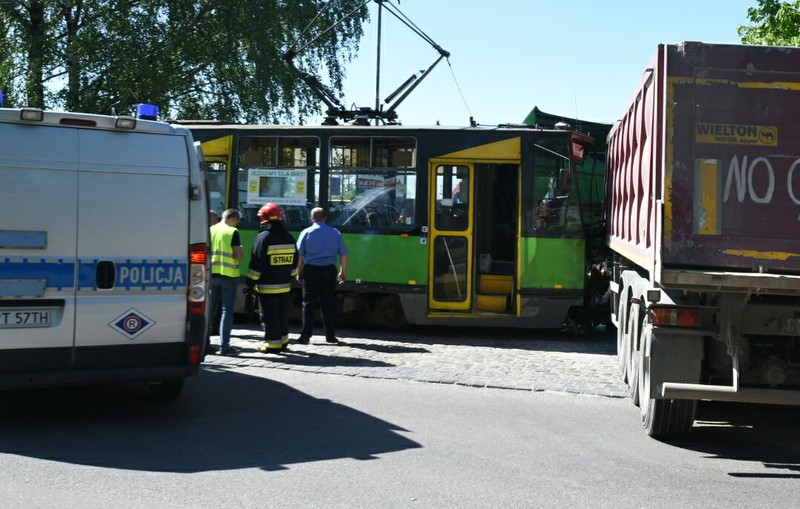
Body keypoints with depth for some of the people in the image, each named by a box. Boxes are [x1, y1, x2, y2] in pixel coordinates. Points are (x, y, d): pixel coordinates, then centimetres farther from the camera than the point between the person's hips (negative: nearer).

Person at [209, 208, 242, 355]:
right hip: (229, 275, -5)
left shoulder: (210, 230, 6)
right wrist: (240, 249, 9)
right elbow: (238, 256, -12)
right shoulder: (233, 232, -8)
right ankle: (224, 345, -2)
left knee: (210, 309, 14)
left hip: (212, 274, 5)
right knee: (227, 310, 0)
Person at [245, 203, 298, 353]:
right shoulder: (289, 238, 8)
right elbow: (294, 262, 15)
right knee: (282, 314, 17)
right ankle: (283, 340, 26)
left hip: (268, 286, -7)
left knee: (269, 316, 0)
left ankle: (272, 343, 1)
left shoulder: (264, 237, -14)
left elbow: (257, 263, -14)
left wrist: (251, 282, -7)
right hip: (285, 285, 7)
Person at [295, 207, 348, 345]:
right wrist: (343, 272, 14)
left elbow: (299, 255, 0)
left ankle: (305, 336, -1)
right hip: (329, 271, 1)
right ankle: (330, 335, 10)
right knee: (329, 303, 7)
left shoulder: (306, 232, 1)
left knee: (309, 303, 2)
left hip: (311, 270, -1)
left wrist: (299, 272, 8)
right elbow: (343, 254, 5)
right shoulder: (335, 233, 5)